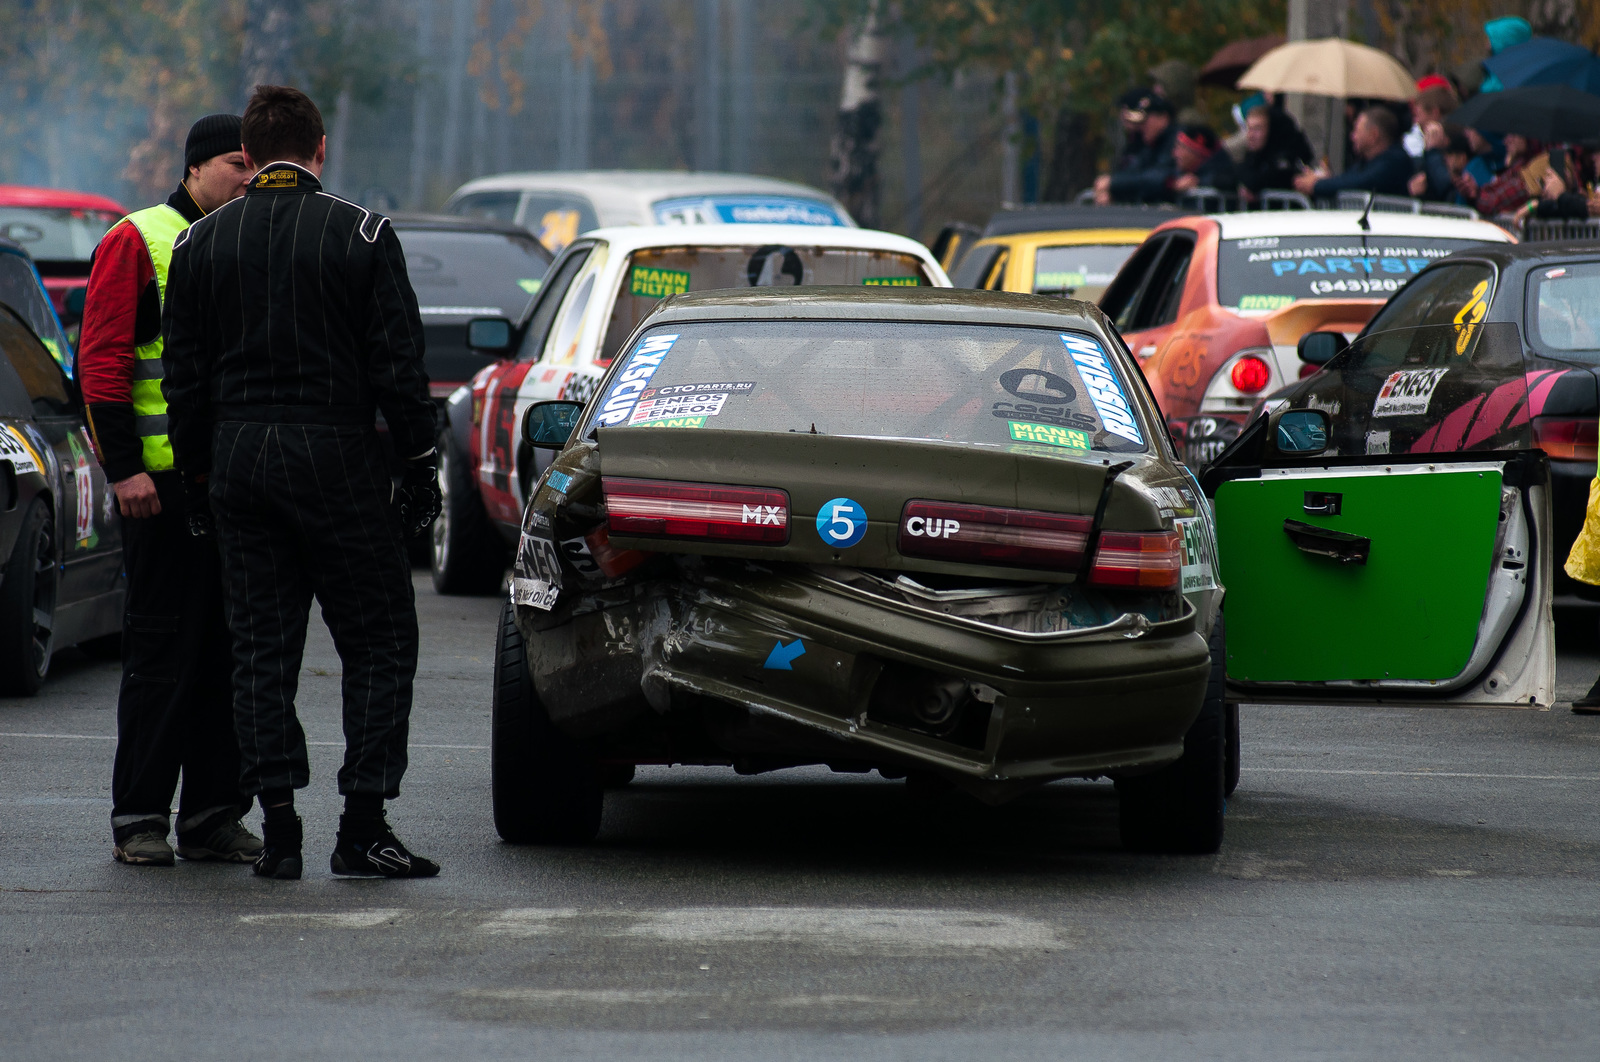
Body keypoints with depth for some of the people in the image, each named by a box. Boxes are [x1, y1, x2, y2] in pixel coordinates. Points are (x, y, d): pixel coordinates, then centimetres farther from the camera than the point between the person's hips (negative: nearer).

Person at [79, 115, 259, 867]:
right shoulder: (138, 242, -2)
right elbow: (102, 361, -6)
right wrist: (123, 467, -14)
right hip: (164, 480, -6)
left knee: (231, 653, 6)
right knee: (161, 653, -4)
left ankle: (213, 816, 12)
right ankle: (139, 819, 1)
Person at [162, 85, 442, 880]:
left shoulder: (201, 243, 6)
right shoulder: (362, 236, -4)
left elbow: (184, 375, 8)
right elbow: (398, 365, -6)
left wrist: (195, 473, 15)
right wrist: (419, 463, 2)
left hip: (237, 460, 3)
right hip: (337, 455, -3)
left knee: (260, 648, 7)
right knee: (379, 642, 4)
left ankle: (278, 827, 3)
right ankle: (363, 827, -4)